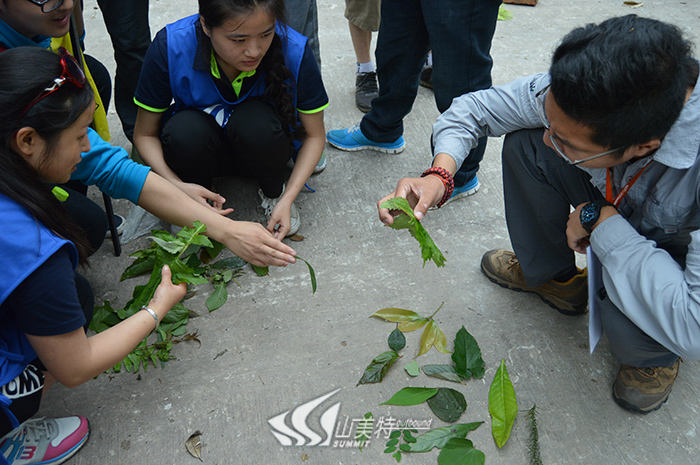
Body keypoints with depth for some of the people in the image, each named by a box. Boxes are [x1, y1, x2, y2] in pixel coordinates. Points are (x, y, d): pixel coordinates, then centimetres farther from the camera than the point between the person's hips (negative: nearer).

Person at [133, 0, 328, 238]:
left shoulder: (294, 51, -26)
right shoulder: (170, 47, -25)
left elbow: (314, 136, -13)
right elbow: (144, 134, -13)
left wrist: (288, 198, -24)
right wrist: (176, 185, -31)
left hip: (263, 145, 0)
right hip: (201, 148, 0)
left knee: (256, 122, -34)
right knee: (183, 131, -33)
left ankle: (274, 191, -2)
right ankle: (194, 203, -2)